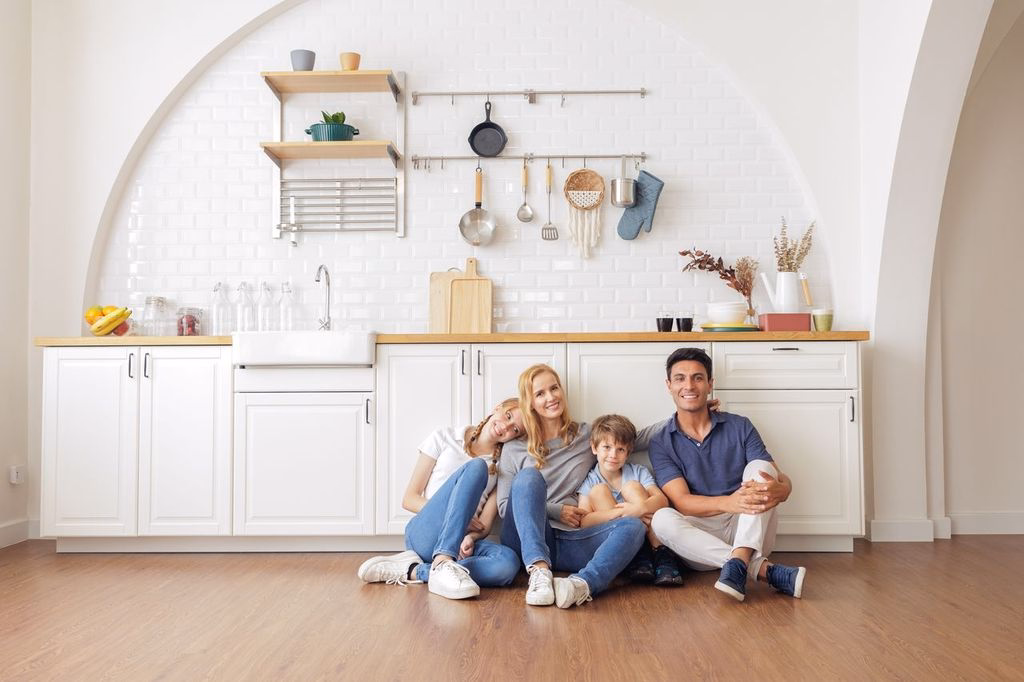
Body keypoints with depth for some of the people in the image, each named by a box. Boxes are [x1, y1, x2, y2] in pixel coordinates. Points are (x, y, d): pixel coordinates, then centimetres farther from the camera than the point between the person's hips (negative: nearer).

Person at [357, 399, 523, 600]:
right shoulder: (445, 438, 9)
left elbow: (485, 525, 5)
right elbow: (409, 499, 5)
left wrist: (471, 537, -19)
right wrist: (456, 515, -9)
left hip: (459, 542, 2)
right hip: (423, 533, -2)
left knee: (509, 563, -34)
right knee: (476, 466, -27)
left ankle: (412, 571, -26)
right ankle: (442, 565, -41)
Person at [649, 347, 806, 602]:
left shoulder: (739, 427, 5)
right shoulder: (661, 443, 2)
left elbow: (784, 481, -1)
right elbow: (681, 501, -11)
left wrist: (777, 490, -30)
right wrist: (728, 503, -33)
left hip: (750, 533, 1)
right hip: (699, 538, -1)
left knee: (760, 467, -20)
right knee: (662, 519, -31)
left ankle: (738, 563, -38)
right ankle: (765, 570, -34)